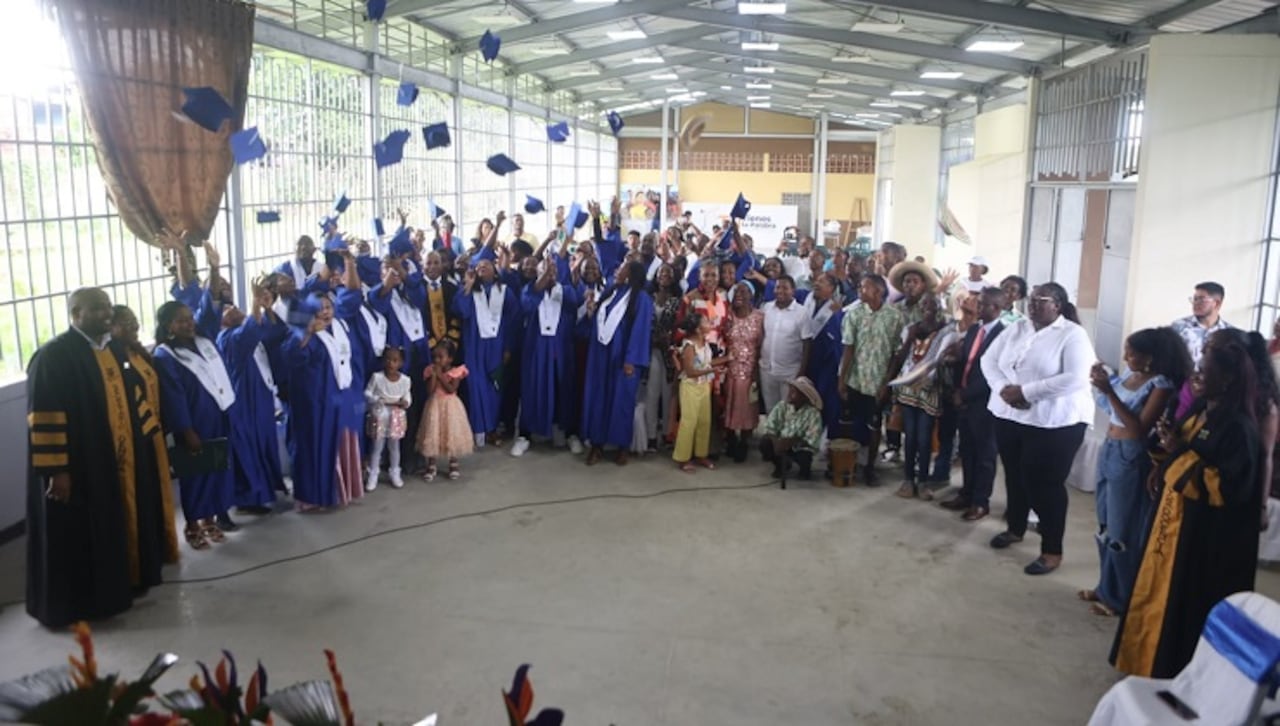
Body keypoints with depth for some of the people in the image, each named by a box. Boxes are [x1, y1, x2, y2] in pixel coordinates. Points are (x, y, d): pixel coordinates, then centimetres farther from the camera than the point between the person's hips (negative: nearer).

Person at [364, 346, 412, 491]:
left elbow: (408, 396, 4)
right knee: (377, 447, 6)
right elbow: (367, 394, -6)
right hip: (380, 416, -2)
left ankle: (395, 473, 27)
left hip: (397, 417, 2)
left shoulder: (405, 379, -7)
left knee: (394, 446, 14)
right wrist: (375, 400, -24)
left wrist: (405, 402, -17)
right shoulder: (377, 377, -12)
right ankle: (373, 475, 16)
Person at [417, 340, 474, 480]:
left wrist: (440, 375, -17)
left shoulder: (456, 372, -8)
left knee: (452, 434, 4)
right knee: (433, 435, 3)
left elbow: (451, 389, -19)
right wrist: (434, 375, -17)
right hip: (435, 406, 2)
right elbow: (430, 390, -10)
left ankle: (453, 465, 20)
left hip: (451, 406, -2)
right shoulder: (431, 371, -2)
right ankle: (431, 467, 14)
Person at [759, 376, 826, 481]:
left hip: (801, 447, -3)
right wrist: (776, 442, -32)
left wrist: (791, 442, -33)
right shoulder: (782, 406, -9)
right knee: (765, 443, -25)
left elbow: (813, 440, -24)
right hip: (781, 444, 3)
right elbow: (767, 428, -14)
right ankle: (781, 465, 8)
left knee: (804, 458, -34)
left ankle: (805, 469, 7)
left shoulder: (813, 413, -18)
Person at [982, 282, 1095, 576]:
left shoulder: (1072, 335, -12)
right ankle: (1015, 528, 40)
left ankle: (1052, 551, 11)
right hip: (1009, 416, 6)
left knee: (1045, 483, -2)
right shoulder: (1016, 329, 7)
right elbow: (989, 360, 6)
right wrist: (1003, 388, -14)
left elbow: (1075, 379, -23)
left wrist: (1025, 391, -23)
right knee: (1015, 475, 19)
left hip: (1054, 423, -6)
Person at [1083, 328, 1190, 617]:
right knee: (1106, 524, 17)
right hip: (1109, 451, 8)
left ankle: (1120, 598, 18)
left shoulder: (1161, 385, -16)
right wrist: (1103, 382, -2)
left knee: (1122, 531, 4)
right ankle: (1106, 587, 31)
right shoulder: (1129, 373, 6)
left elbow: (1140, 428, -23)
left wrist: (1109, 391, -27)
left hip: (1130, 458, -8)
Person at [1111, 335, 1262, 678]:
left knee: (1180, 602, 3)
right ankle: (1148, 655, 34)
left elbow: (1224, 489, -25)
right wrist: (1170, 443, 1)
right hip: (1176, 518, 9)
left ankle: (1169, 668, 18)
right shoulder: (1203, 410, 7)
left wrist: (1181, 453, -23)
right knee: (1160, 592, 19)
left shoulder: (1238, 427, -21)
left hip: (1204, 535, -9)